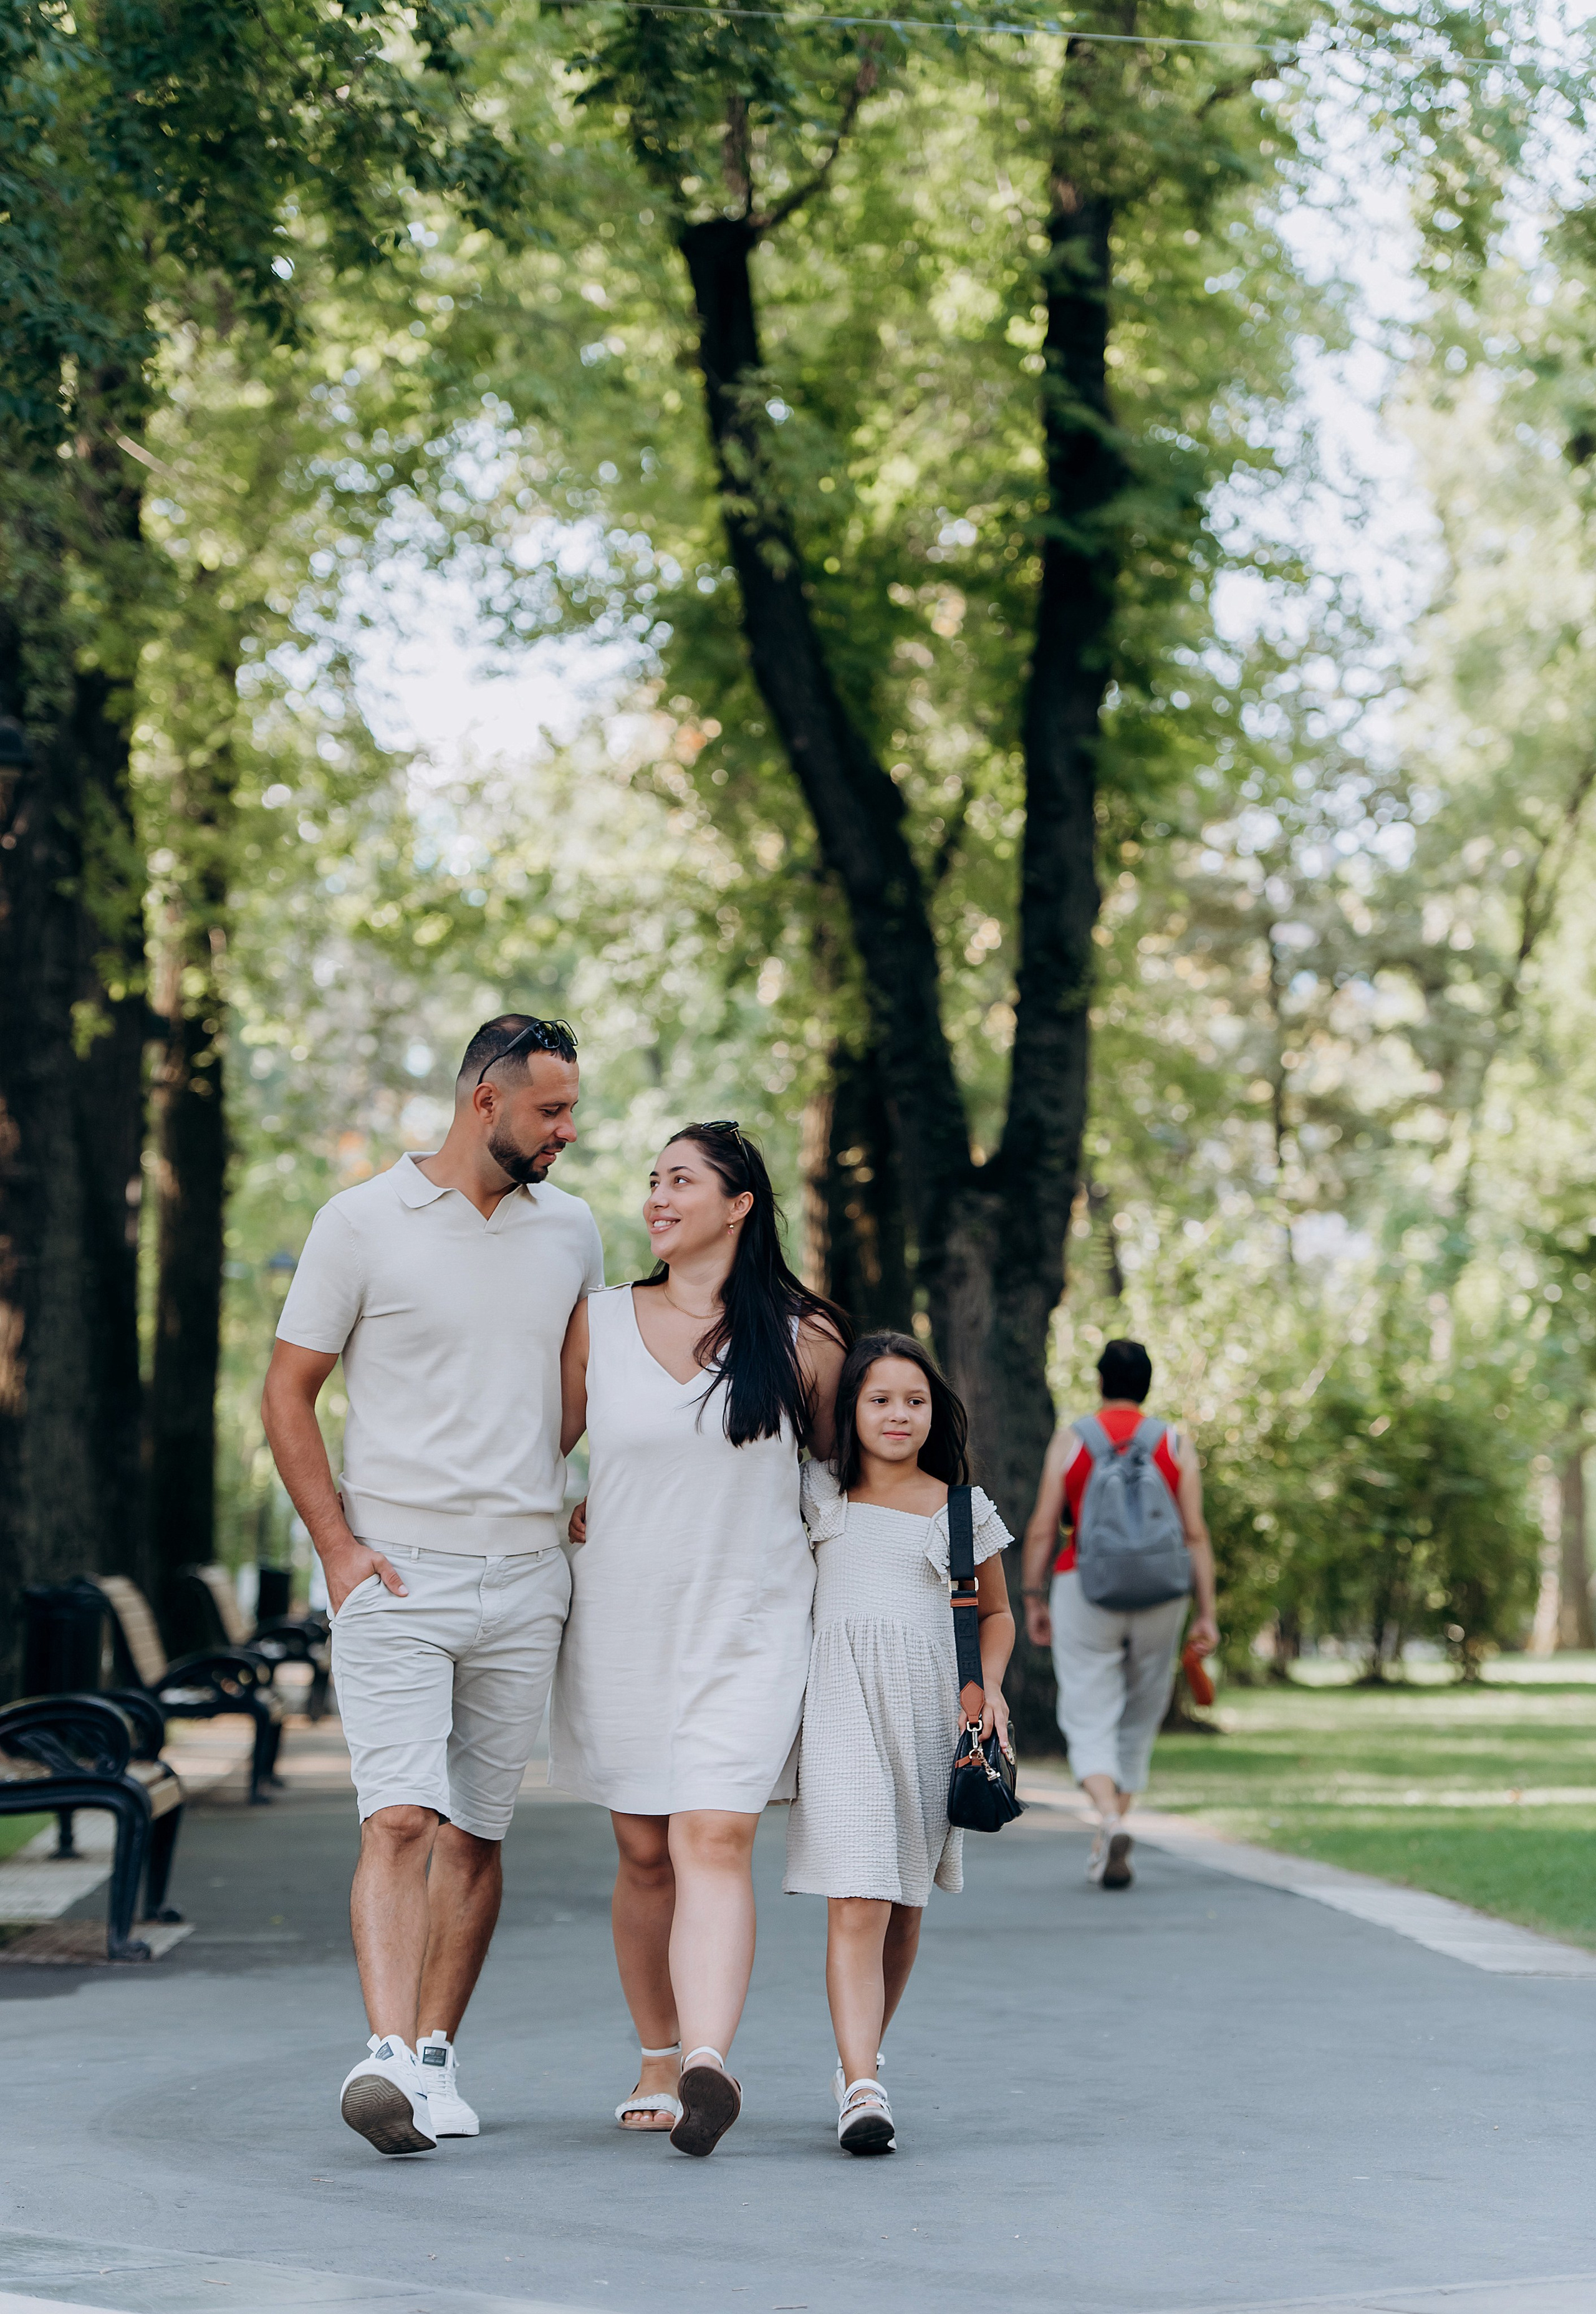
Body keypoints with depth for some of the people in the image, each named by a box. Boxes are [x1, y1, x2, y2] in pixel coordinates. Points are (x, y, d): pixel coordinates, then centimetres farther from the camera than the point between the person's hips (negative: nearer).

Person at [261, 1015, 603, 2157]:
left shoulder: (572, 1231, 11)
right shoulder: (362, 1224, -2)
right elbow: (288, 1394, 1)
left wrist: (586, 1501, 10)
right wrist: (339, 1545, -7)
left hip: (525, 1581, 4)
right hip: (397, 1578, -4)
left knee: (475, 1831, 6)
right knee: (400, 1818, -17)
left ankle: (436, 2054, 13)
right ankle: (388, 2057, -26)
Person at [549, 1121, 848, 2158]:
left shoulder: (806, 1338, 1)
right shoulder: (599, 1323, 4)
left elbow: (833, 1464, 14)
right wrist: (574, 1520, 3)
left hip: (747, 1628, -2)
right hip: (621, 1621, 2)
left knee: (716, 1841, -16)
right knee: (644, 1852, 7)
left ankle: (709, 2069, -29)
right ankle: (658, 2063, 22)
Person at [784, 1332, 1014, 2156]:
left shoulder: (963, 1508, 12)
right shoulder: (817, 1494, 9)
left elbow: (996, 1613, 23)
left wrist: (989, 1685, 6)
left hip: (928, 1711, 2)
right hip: (841, 1707, -2)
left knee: (903, 1906, 10)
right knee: (855, 1906, -14)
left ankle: (860, 2064, 28)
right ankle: (862, 2088, -21)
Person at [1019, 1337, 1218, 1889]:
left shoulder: (1070, 1441, -1)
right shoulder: (1177, 1446, 2)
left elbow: (1042, 1529, -3)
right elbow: (1196, 1534, -3)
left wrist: (1034, 1599, 7)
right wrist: (1206, 1614, 0)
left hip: (1086, 1593, -2)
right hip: (1158, 1596, 2)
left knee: (1090, 1721, -1)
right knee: (1138, 1722, 15)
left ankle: (1110, 1820, -27)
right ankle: (1106, 1852, 20)